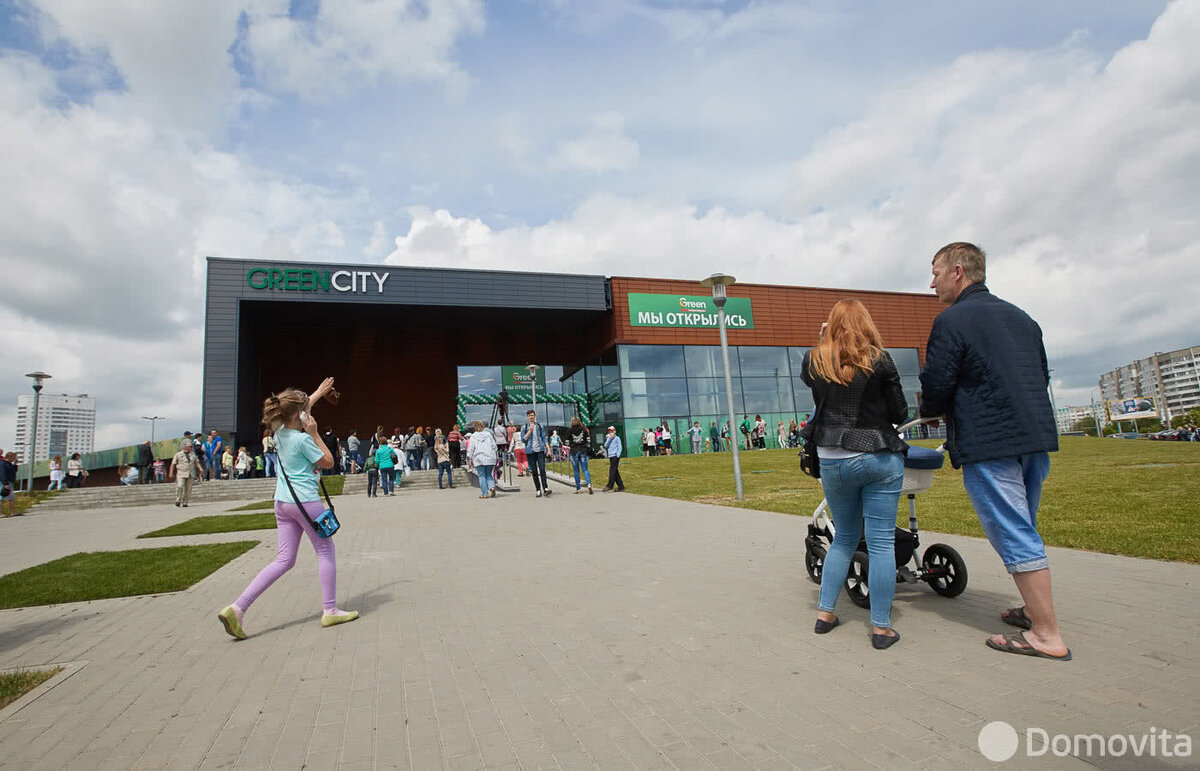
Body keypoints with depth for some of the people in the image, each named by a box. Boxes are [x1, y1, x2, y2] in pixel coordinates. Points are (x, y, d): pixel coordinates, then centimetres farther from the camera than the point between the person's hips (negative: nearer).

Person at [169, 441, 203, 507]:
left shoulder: (193, 454, 13)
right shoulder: (178, 454, 2)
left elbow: (197, 462, 13)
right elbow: (173, 464, 3)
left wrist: (200, 468, -3)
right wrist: (171, 473, -1)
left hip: (190, 474, 4)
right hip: (181, 474, -3)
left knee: (188, 489, 2)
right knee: (180, 486, -17)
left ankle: (185, 502, 8)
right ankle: (178, 501, -4)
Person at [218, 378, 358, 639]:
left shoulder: (280, 432, 7)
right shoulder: (302, 439, -16)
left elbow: (300, 409, 27)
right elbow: (328, 462, -6)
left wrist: (319, 392, 39)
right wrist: (314, 433, -6)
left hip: (282, 501, 8)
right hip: (305, 501, -8)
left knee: (284, 560, 11)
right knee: (326, 551, 7)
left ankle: (237, 608, 2)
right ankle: (330, 610, 12)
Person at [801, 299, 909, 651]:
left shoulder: (813, 361, -1)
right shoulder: (879, 360, -6)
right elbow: (899, 414, 0)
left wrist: (822, 343, 21)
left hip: (832, 461, 3)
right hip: (879, 459, -3)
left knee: (844, 537, 19)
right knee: (881, 542, 5)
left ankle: (825, 613, 22)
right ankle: (881, 628, 11)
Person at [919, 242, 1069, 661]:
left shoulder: (951, 320, -9)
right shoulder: (1020, 316, 17)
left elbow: (936, 387, -11)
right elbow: (1042, 375, 21)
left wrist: (929, 410, 10)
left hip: (989, 443, -9)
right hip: (1036, 436, 9)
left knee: (1015, 537, -3)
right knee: (1023, 529, 19)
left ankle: (1047, 635, 3)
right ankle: (1036, 609, 29)